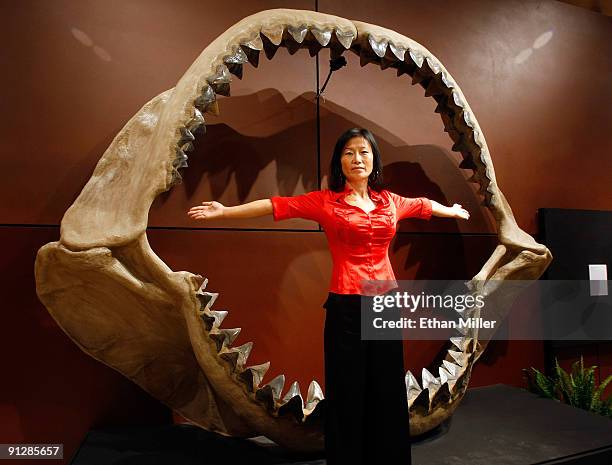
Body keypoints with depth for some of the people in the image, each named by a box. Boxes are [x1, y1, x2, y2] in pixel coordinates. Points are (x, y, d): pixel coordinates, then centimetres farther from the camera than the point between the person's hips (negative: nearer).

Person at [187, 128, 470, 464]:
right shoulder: (325, 201, -3)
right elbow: (278, 206, -10)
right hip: (347, 307, -4)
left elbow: (423, 205, 27)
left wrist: (453, 211, 44)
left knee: (387, 391, 16)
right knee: (347, 392, 8)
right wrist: (225, 211, -17)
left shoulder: (390, 201, 9)